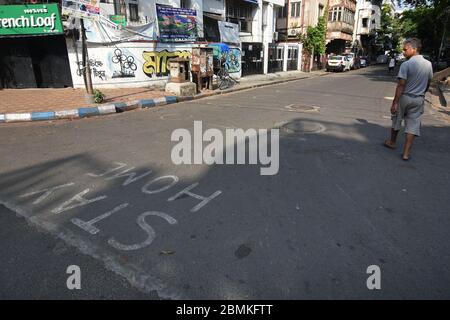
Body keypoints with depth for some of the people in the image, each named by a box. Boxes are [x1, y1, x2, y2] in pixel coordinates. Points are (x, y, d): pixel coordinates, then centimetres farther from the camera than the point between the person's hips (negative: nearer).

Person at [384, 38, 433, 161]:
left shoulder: (406, 64, -16)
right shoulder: (428, 64, 3)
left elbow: (401, 85, -20)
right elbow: (428, 83, 12)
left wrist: (395, 102, -18)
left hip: (405, 97, -4)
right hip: (419, 99, 4)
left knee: (396, 121, 17)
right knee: (413, 125, 4)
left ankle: (392, 142, 36)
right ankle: (406, 153, 4)